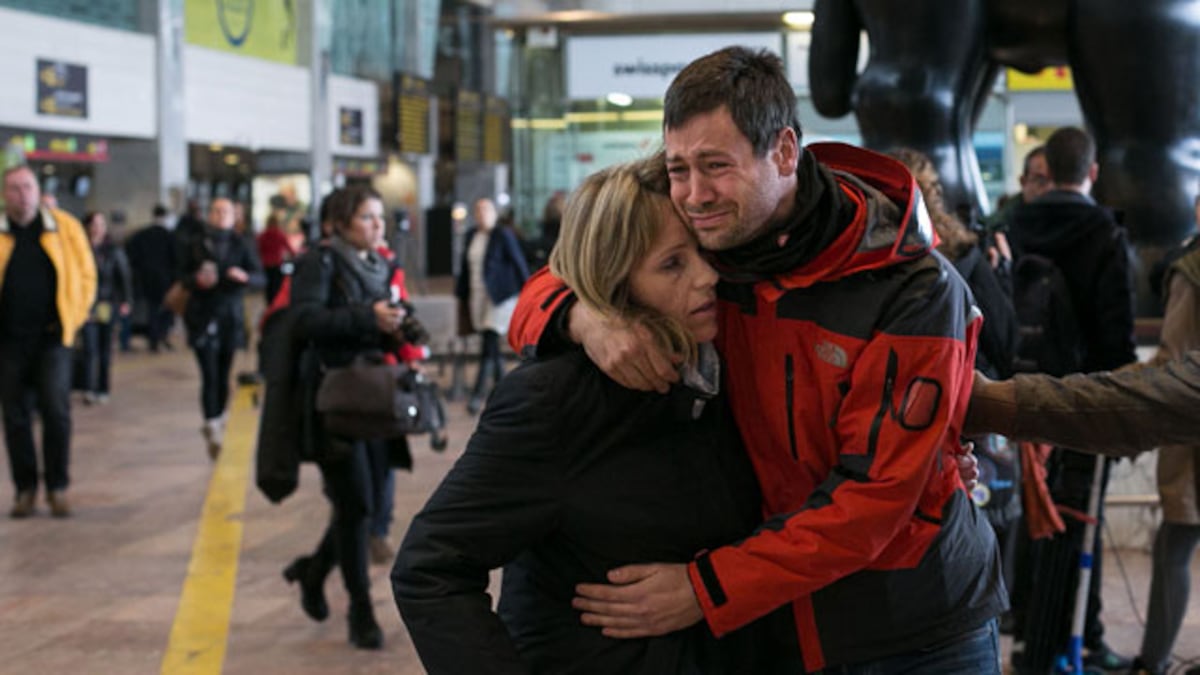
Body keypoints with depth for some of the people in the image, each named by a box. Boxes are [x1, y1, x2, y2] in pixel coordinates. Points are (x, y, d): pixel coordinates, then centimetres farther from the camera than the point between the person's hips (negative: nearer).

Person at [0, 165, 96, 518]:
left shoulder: (65, 227, 1)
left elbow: (86, 275, 6)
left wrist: (72, 319, 0)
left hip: (51, 335, -1)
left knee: (56, 410, -7)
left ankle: (57, 487, 6)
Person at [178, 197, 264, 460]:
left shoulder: (240, 246, 4)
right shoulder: (195, 246, 4)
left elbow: (259, 278, 2)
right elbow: (183, 276, 10)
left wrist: (244, 277, -20)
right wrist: (197, 280, -12)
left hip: (230, 317, 1)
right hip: (202, 317, -1)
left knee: (224, 375, 5)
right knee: (210, 376, -10)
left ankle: (218, 421, 24)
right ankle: (213, 430, -13)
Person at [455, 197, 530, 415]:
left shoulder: (504, 236, -6)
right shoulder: (471, 236, 10)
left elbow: (519, 264, -4)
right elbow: (465, 266, 16)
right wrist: (461, 293, 16)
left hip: (499, 297, -6)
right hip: (477, 297, 6)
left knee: (488, 346, -11)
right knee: (491, 347, 12)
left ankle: (478, 394, -9)